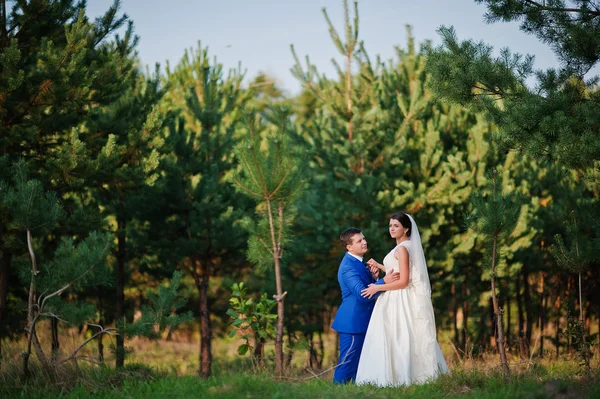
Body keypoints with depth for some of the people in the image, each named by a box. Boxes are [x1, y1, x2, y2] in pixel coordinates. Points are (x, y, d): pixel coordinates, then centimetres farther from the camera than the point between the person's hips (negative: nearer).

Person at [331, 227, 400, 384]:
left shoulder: (358, 262, 11)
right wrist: (384, 281, -34)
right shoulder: (348, 267, -20)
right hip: (352, 322, -10)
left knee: (360, 363, 16)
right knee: (348, 363, -5)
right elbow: (362, 294, -28)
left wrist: (373, 276, -3)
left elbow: (369, 287, 17)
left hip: (360, 320, 10)